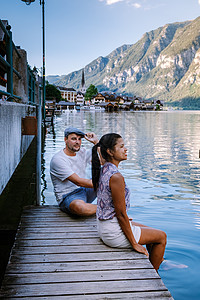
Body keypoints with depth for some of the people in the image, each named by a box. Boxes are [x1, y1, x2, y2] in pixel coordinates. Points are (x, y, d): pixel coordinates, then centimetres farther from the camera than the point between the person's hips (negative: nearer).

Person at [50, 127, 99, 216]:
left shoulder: (81, 152, 8)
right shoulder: (57, 159, -16)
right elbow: (78, 182, -21)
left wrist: (96, 141, -6)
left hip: (85, 191, 7)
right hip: (68, 197, -7)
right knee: (79, 207, -42)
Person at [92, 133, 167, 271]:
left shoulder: (103, 170, 3)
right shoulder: (116, 177, -27)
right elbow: (121, 214, -23)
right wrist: (134, 244, -14)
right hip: (114, 232, -9)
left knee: (153, 232, 26)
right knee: (162, 236, 9)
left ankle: (158, 261, 45)